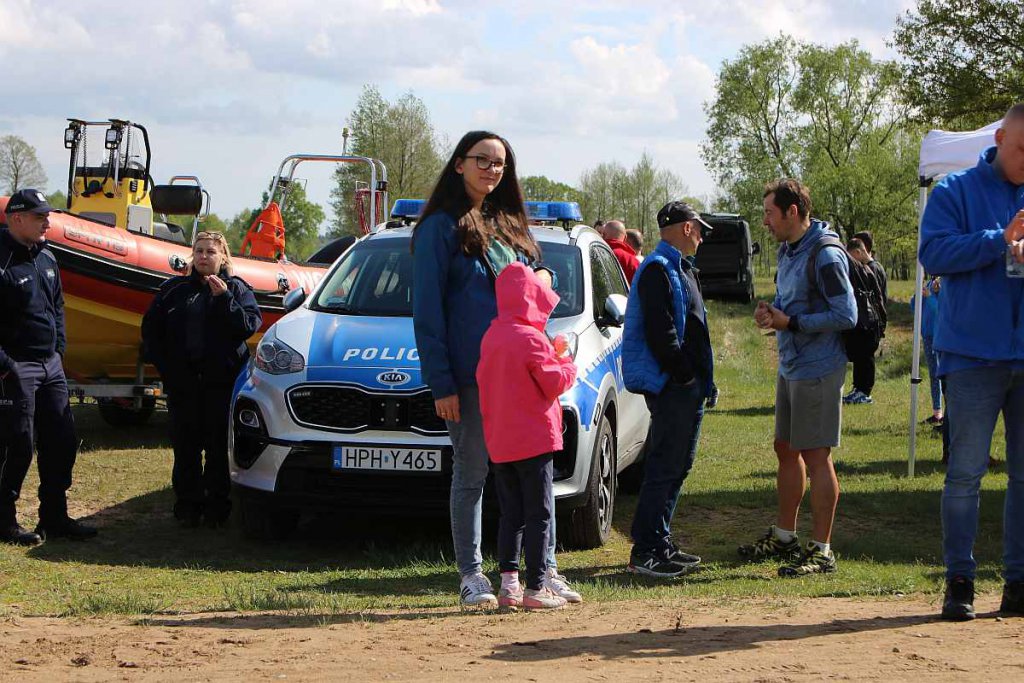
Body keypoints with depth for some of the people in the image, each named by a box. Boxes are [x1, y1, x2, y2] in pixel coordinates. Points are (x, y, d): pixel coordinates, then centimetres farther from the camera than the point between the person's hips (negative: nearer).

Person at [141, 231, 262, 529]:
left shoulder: (236, 289, 7)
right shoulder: (175, 290, 12)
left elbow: (250, 325, -7)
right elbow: (151, 328, 13)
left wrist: (224, 298, -15)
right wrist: (162, 363, 2)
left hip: (222, 380, -2)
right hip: (182, 381, 2)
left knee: (219, 446, 0)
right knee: (185, 447, 3)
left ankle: (217, 506, 7)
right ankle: (188, 506, 10)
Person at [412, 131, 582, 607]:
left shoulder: (509, 225, 16)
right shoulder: (441, 227, -3)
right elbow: (427, 309, -8)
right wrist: (440, 383, -14)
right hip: (470, 374, -6)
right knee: (472, 473, 1)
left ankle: (546, 571, 11)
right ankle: (471, 577, 9)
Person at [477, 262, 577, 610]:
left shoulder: (491, 337, 10)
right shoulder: (531, 339, -15)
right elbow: (554, 383, -13)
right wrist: (566, 363, 5)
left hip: (499, 442, 8)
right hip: (533, 439, -8)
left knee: (511, 513, 13)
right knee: (539, 513, -2)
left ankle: (509, 584, 11)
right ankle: (535, 589, -2)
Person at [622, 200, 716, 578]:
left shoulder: (680, 269, 22)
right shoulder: (658, 269, -11)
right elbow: (659, 331, -19)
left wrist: (702, 379, 17)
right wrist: (685, 374, -17)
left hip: (687, 386, 10)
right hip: (670, 386, -10)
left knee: (676, 465, 13)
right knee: (666, 467, -10)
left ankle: (660, 544, 20)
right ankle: (646, 551, -8)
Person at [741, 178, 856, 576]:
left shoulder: (825, 257, -17)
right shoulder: (787, 251, 12)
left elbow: (846, 315, -20)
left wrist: (791, 322, -19)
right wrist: (771, 312, 1)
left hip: (817, 370, -10)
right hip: (790, 366, 10)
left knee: (816, 457, -5)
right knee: (786, 450, 16)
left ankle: (821, 550, 1)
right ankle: (783, 536, 29)